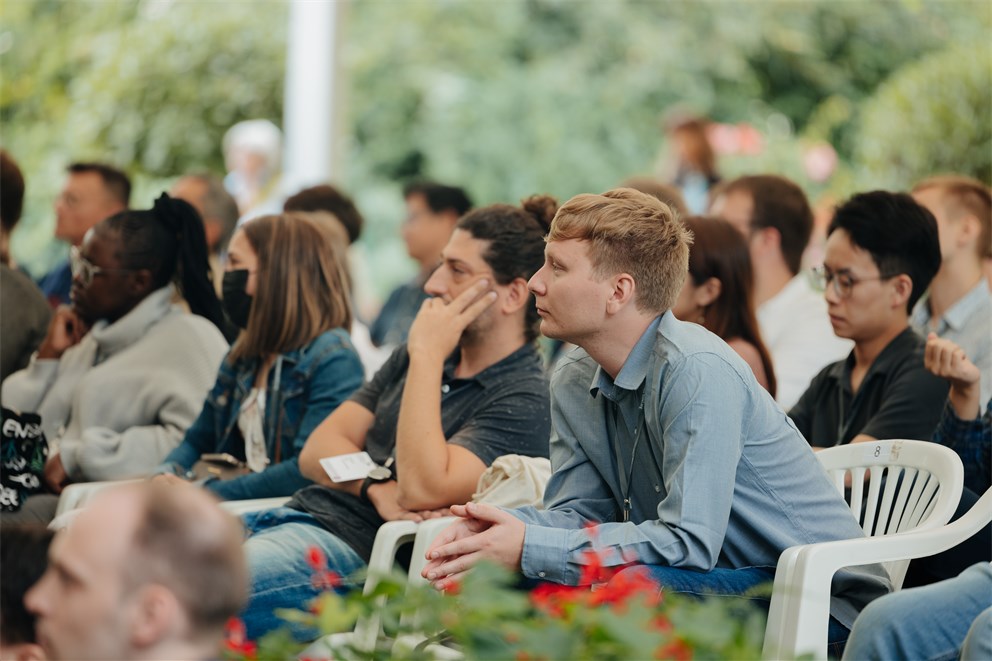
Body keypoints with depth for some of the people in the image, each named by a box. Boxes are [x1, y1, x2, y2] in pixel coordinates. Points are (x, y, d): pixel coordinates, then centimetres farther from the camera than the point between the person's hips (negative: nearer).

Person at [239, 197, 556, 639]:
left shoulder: (526, 399, -7)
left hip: (354, 548, -8)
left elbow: (421, 490, -21)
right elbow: (316, 452, 14)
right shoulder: (414, 357, 19)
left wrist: (427, 356, -13)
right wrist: (378, 487, -9)